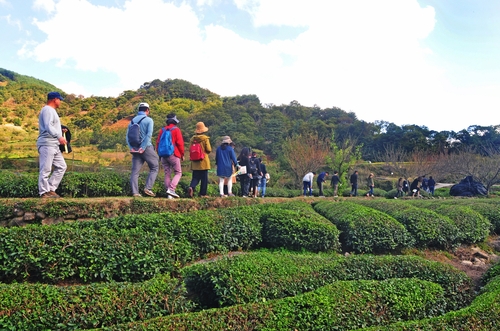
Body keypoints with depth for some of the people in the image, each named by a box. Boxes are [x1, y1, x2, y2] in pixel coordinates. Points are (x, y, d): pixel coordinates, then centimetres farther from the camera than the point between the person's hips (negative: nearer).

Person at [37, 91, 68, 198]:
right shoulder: (48, 110, -8)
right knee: (46, 169, -7)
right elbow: (48, 126, -22)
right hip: (47, 144, -10)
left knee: (62, 167, 10)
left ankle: (51, 189, 11)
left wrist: (60, 130, 18)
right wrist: (59, 137, -29)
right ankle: (44, 193, -2)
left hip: (54, 145, 10)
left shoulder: (51, 111, 23)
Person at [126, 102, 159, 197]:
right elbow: (149, 134, -16)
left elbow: (128, 135, 4)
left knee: (135, 171, 5)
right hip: (146, 148, -5)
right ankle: (148, 188, -4)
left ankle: (135, 192, -2)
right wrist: (143, 148, -16)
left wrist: (131, 147, -4)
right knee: (154, 168, 8)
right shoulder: (149, 120, -2)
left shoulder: (133, 120, 13)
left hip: (135, 149, 5)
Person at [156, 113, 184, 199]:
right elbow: (180, 143, -8)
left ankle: (169, 195, 5)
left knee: (167, 174, 8)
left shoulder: (162, 130, 12)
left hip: (163, 155, 5)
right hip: (173, 155, -5)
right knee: (178, 173, 3)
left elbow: (158, 143, 11)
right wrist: (182, 154, 2)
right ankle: (171, 189, -16)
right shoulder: (176, 130, -3)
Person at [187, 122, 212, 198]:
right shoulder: (205, 138, -9)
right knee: (204, 178, 6)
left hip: (195, 162, 4)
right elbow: (209, 150, -10)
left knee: (195, 177, 8)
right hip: (203, 161, -4)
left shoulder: (193, 138, 3)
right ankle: (203, 194, 8)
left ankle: (191, 187, -19)